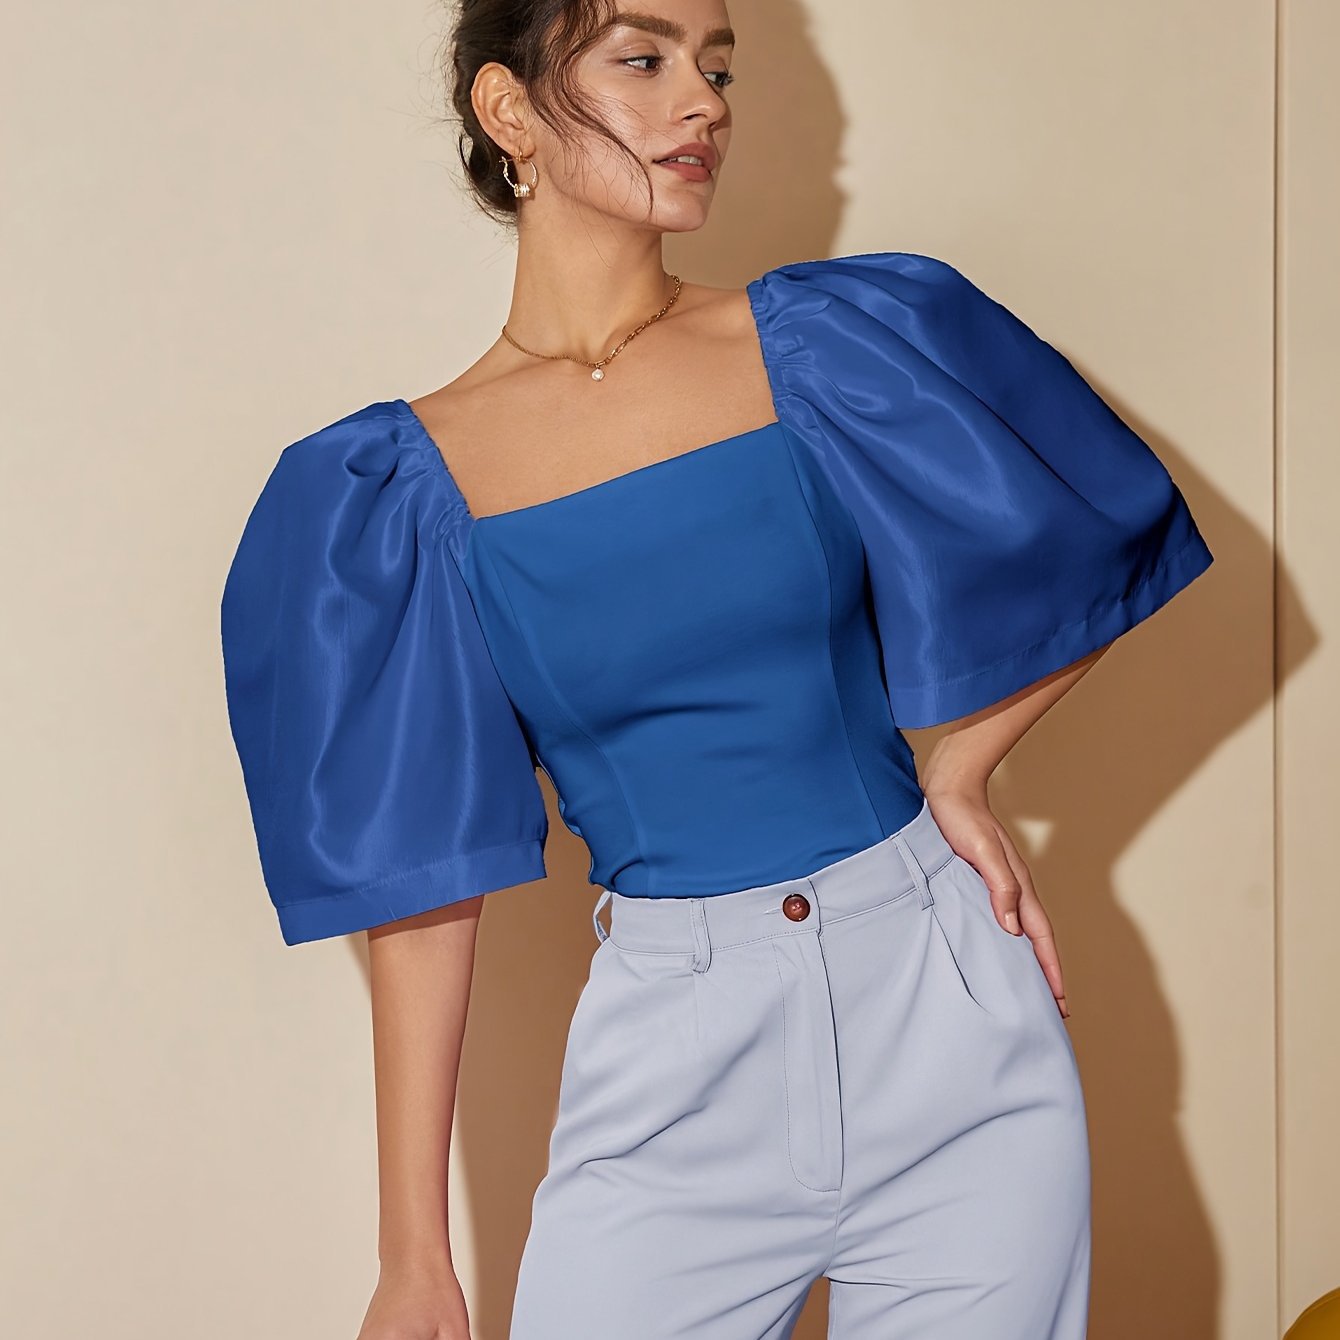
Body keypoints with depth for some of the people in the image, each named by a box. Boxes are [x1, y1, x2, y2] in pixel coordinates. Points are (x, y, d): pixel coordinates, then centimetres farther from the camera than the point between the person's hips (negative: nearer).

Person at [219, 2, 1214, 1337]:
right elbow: (423, 875, -1)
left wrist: (958, 774, 3)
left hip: (943, 1008, 1)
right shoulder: (402, 487, -2)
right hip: (671, 1058, -1)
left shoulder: (845, 344, -1)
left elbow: (1098, 551, 13)